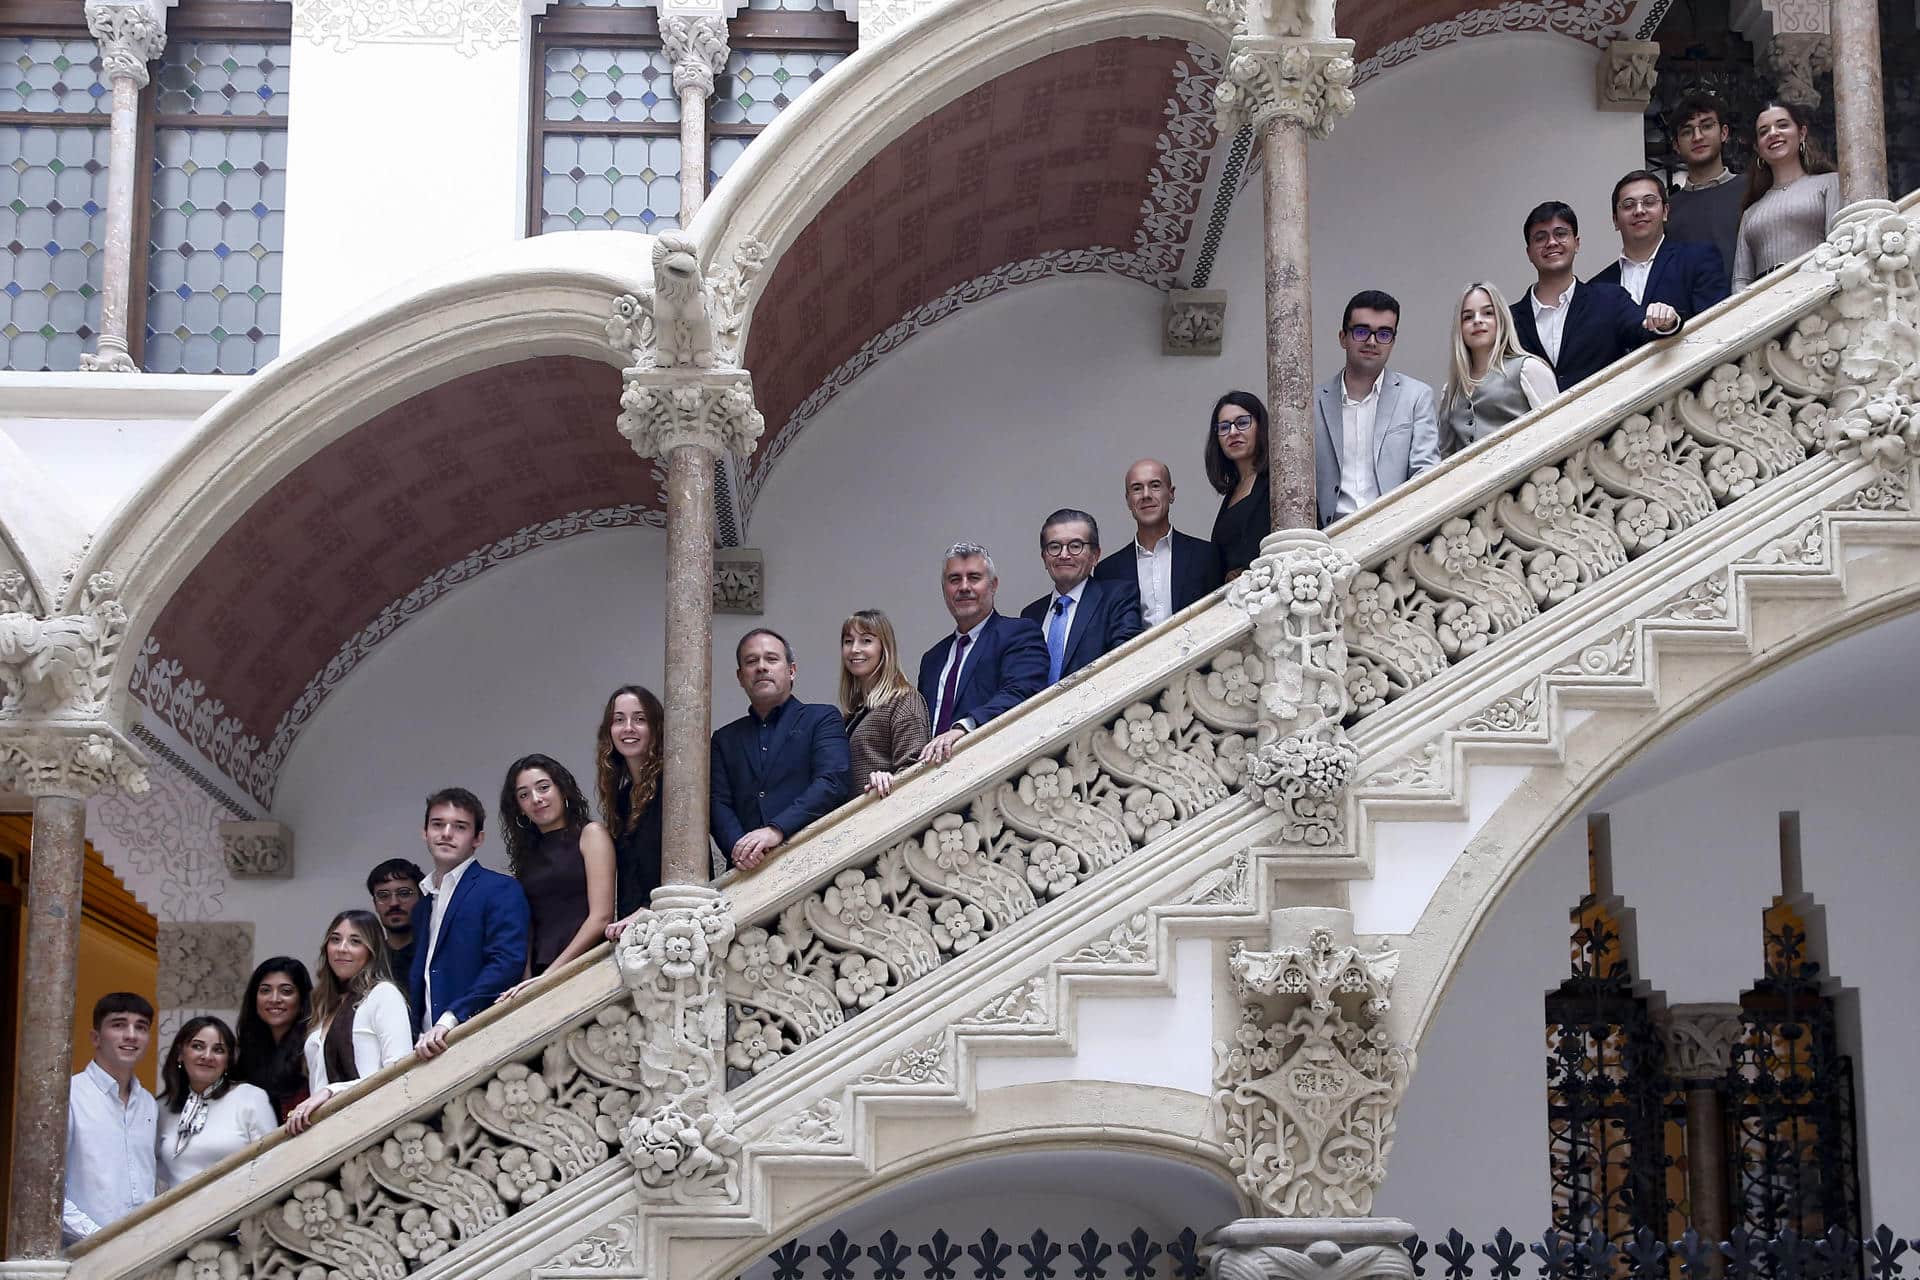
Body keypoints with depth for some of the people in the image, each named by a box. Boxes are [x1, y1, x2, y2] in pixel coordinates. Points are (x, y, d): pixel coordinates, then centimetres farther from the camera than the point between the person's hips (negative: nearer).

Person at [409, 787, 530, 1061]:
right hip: (428, 1047, 6)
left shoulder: (501, 890, 0)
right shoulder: (422, 906, 24)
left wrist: (449, 1020, -19)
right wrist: (418, 1038, 6)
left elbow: (508, 963, -13)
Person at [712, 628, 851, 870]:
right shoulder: (725, 739, 23)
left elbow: (832, 783, -4)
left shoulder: (823, 719, 11)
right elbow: (719, 804, 11)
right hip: (746, 871, 3)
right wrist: (739, 847, -11)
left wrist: (776, 830, -17)